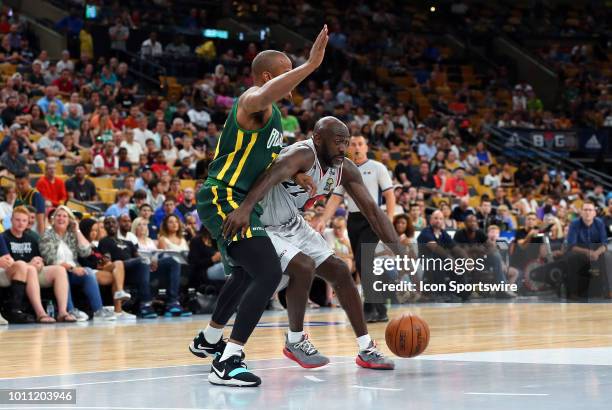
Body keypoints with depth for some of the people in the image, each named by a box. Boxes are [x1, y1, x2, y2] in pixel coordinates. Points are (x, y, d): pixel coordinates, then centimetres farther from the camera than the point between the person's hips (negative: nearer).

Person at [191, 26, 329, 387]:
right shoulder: (253, 101, -15)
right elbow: (266, 94, -42)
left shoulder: (272, 112, 18)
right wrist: (311, 65, -44)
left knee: (246, 273, 31)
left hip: (236, 203, 11)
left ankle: (209, 339, 50)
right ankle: (227, 363, -22)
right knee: (269, 274, -22)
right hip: (223, 199, -11)